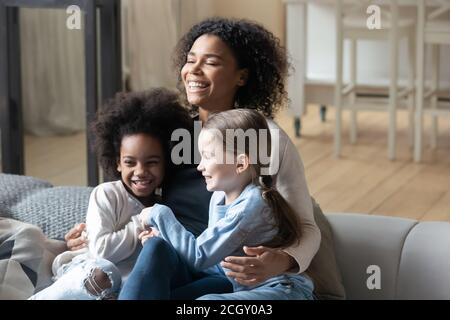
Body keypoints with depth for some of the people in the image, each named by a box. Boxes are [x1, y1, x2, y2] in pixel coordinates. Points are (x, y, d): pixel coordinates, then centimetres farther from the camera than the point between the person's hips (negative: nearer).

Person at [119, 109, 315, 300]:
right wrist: (166, 237, 0)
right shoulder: (219, 197, 6)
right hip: (240, 287, 9)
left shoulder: (252, 204, -19)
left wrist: (160, 215, -9)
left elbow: (199, 257, -18)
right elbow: (216, 260, 10)